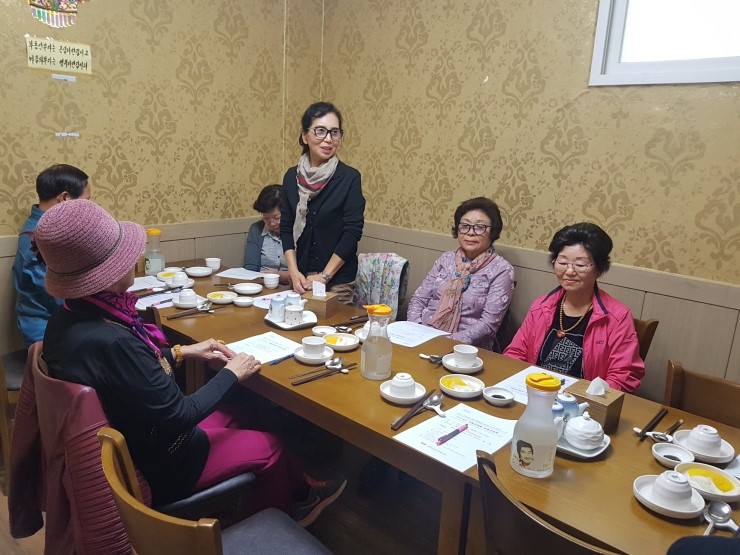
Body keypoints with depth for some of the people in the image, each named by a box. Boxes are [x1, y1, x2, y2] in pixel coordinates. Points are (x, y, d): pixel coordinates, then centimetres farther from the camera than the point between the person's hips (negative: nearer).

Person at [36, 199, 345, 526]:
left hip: (122, 449, 8)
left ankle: (299, 491, 38)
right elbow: (178, 417, -28)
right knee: (269, 446, 11)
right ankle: (283, 522, 43)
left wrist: (181, 353, 5)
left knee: (236, 414, 23)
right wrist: (231, 374, -14)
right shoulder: (110, 342, -37)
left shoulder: (67, 320, -8)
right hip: (152, 467, -8)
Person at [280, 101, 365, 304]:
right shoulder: (291, 176, 3)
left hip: (338, 280, -3)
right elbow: (286, 228, 4)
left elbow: (352, 232, -12)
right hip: (301, 279, 3)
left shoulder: (350, 177, -9)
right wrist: (294, 272, -7)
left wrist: (324, 276, -13)